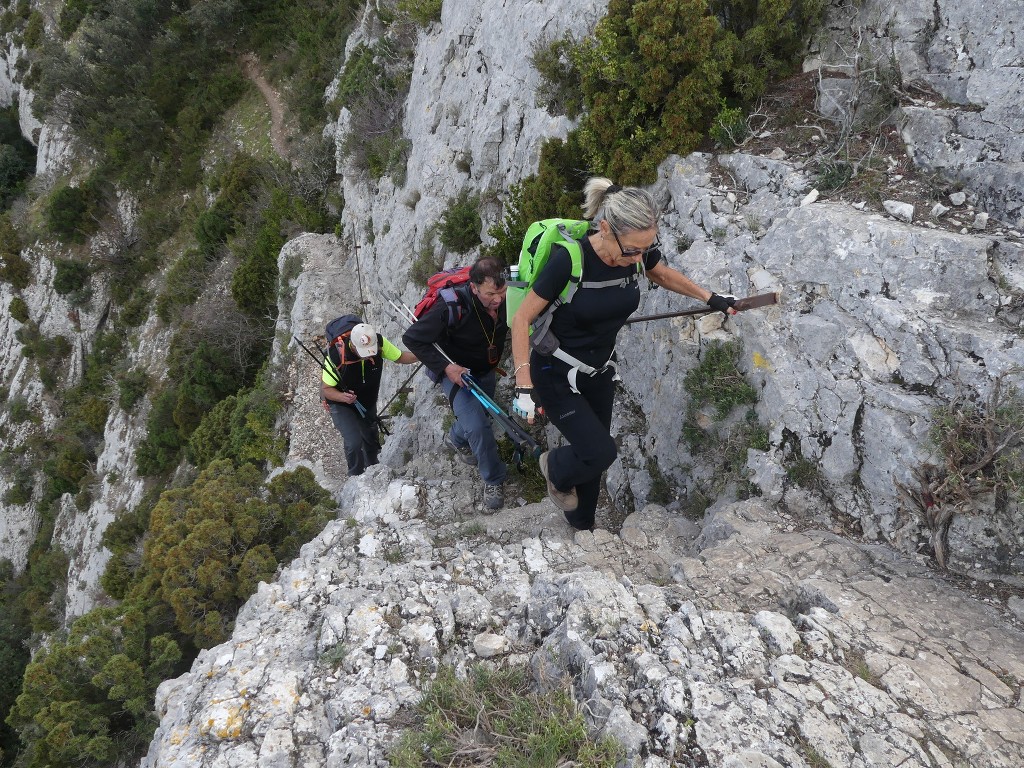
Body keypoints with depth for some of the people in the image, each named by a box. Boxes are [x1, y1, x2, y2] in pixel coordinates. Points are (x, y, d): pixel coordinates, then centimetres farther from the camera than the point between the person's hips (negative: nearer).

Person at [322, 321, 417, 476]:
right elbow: (325, 389, -24)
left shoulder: (379, 343, -28)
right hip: (341, 404, -4)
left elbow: (400, 357, -11)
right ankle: (356, 476, 8)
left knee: (371, 441, 22)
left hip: (368, 403, 4)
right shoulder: (336, 355, -36)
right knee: (354, 442, -21)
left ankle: (372, 467, 53)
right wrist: (342, 397, -44)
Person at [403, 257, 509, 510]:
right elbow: (412, 338, -26)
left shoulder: (505, 300, -24)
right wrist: (445, 366, -31)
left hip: (486, 370, 5)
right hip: (456, 370, -5)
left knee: (481, 414, 25)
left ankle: (456, 438, 57)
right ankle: (494, 480, 2)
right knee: (477, 426, -20)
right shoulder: (452, 308, -37)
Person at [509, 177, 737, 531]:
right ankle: (555, 469, 21)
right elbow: (522, 319, -23)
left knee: (593, 454, 16)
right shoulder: (569, 260, -32)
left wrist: (711, 298, 9)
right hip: (556, 375, -5)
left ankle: (582, 526, 41)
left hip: (600, 371, 5)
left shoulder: (640, 251, -16)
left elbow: (663, 274, 10)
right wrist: (524, 386, -27)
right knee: (601, 452, -14)